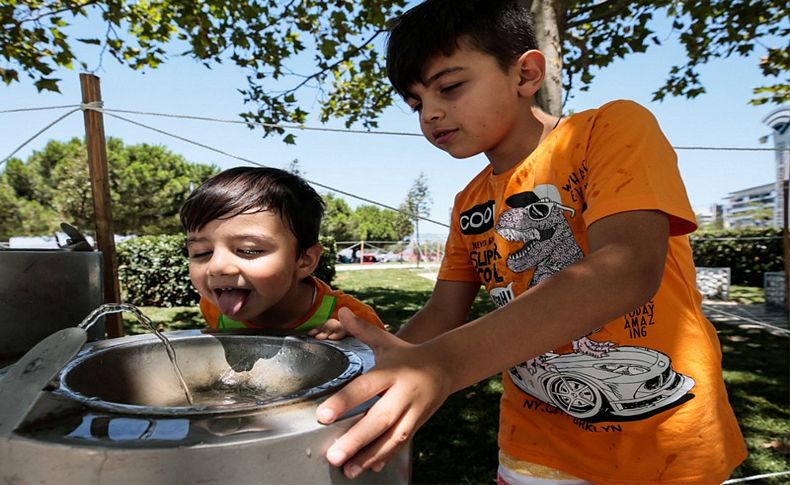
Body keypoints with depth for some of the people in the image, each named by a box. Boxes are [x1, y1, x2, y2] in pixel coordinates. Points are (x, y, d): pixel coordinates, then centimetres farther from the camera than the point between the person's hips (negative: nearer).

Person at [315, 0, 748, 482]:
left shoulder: (612, 128, -15)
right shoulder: (469, 205, 2)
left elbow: (628, 269, -31)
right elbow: (444, 312, 3)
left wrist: (445, 362, -42)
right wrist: (363, 377, -15)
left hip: (666, 439, -4)